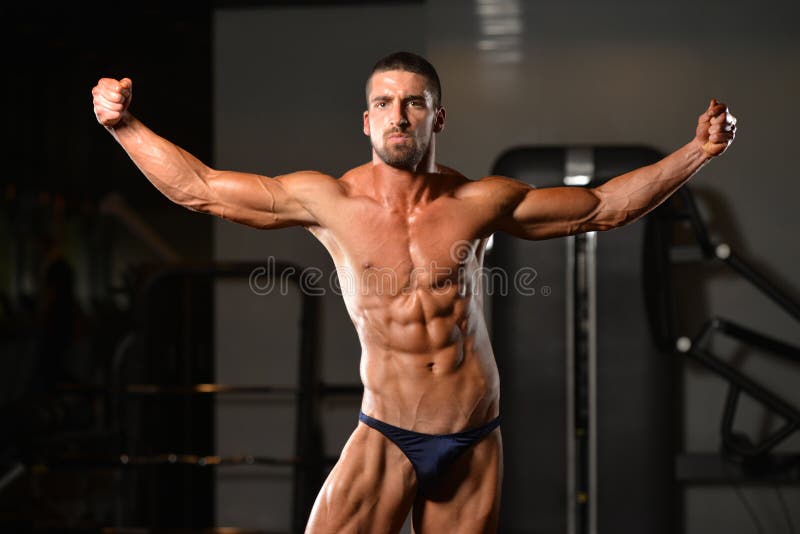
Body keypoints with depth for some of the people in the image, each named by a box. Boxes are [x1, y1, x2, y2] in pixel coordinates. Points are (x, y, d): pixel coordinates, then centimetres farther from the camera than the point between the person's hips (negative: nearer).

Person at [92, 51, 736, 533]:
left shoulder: (479, 202, 0)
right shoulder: (328, 200, -3)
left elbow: (603, 206, 9)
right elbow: (199, 187, 1)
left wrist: (697, 150, 5)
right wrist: (125, 124, -7)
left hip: (475, 443, 1)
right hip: (386, 439, -1)